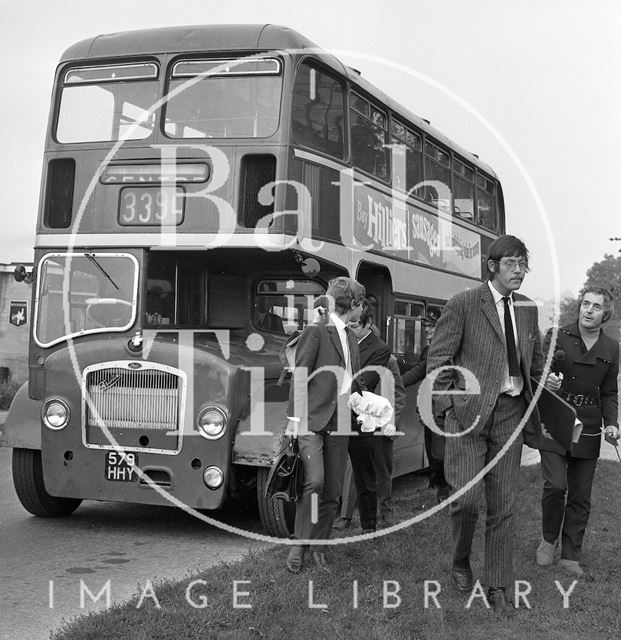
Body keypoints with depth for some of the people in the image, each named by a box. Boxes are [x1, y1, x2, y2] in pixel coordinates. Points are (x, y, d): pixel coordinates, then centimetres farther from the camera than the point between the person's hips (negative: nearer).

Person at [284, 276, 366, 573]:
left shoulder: (351, 339, 19)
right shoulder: (316, 331, -4)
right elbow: (299, 377, -8)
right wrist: (294, 418, -13)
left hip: (339, 423, 7)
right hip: (312, 418, -7)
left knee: (332, 491, 5)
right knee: (314, 481, -19)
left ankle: (319, 546, 16)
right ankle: (298, 546, -9)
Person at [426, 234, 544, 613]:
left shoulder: (529, 309, 12)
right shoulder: (463, 305, -5)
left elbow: (536, 361, 24)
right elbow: (438, 359, -3)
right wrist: (447, 408, -9)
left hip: (510, 412, 4)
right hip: (469, 410, -4)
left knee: (504, 504, 6)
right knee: (465, 499, -9)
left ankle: (498, 588, 17)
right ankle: (461, 561, 20)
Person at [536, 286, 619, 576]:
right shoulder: (557, 337, -2)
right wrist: (546, 381, -25)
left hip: (588, 431, 3)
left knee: (580, 496, 6)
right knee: (555, 485, -14)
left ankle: (570, 556, 17)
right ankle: (549, 539, 13)